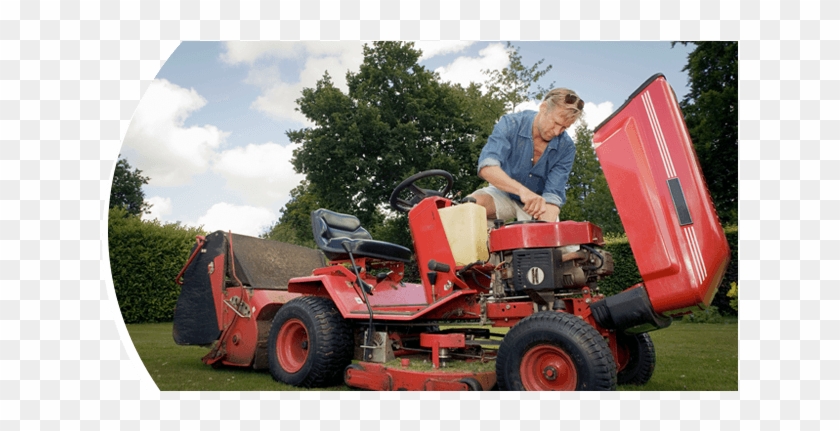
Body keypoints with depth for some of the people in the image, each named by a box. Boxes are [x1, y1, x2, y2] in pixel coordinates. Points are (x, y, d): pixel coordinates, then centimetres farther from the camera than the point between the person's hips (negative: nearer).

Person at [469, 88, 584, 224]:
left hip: (537, 203, 2)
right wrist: (522, 190, -52)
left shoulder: (566, 147, -16)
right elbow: (487, 167, -36)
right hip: (504, 193, -1)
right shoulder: (511, 124, -20)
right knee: (472, 203, -31)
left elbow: (553, 194, -22)